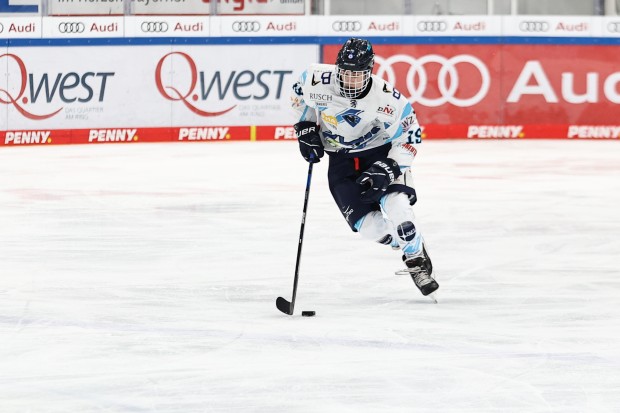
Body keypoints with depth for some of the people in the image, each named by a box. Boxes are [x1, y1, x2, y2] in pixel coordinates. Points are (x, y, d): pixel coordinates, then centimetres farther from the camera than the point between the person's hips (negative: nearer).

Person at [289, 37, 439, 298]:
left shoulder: (388, 99, -24)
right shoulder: (319, 81, -20)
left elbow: (410, 137, -13)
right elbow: (299, 94, 5)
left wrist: (389, 167, -24)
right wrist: (306, 126, -2)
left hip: (382, 152, -2)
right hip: (342, 160, 2)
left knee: (394, 206, -27)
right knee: (370, 227, -12)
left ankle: (417, 259, -3)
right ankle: (408, 245, 17)